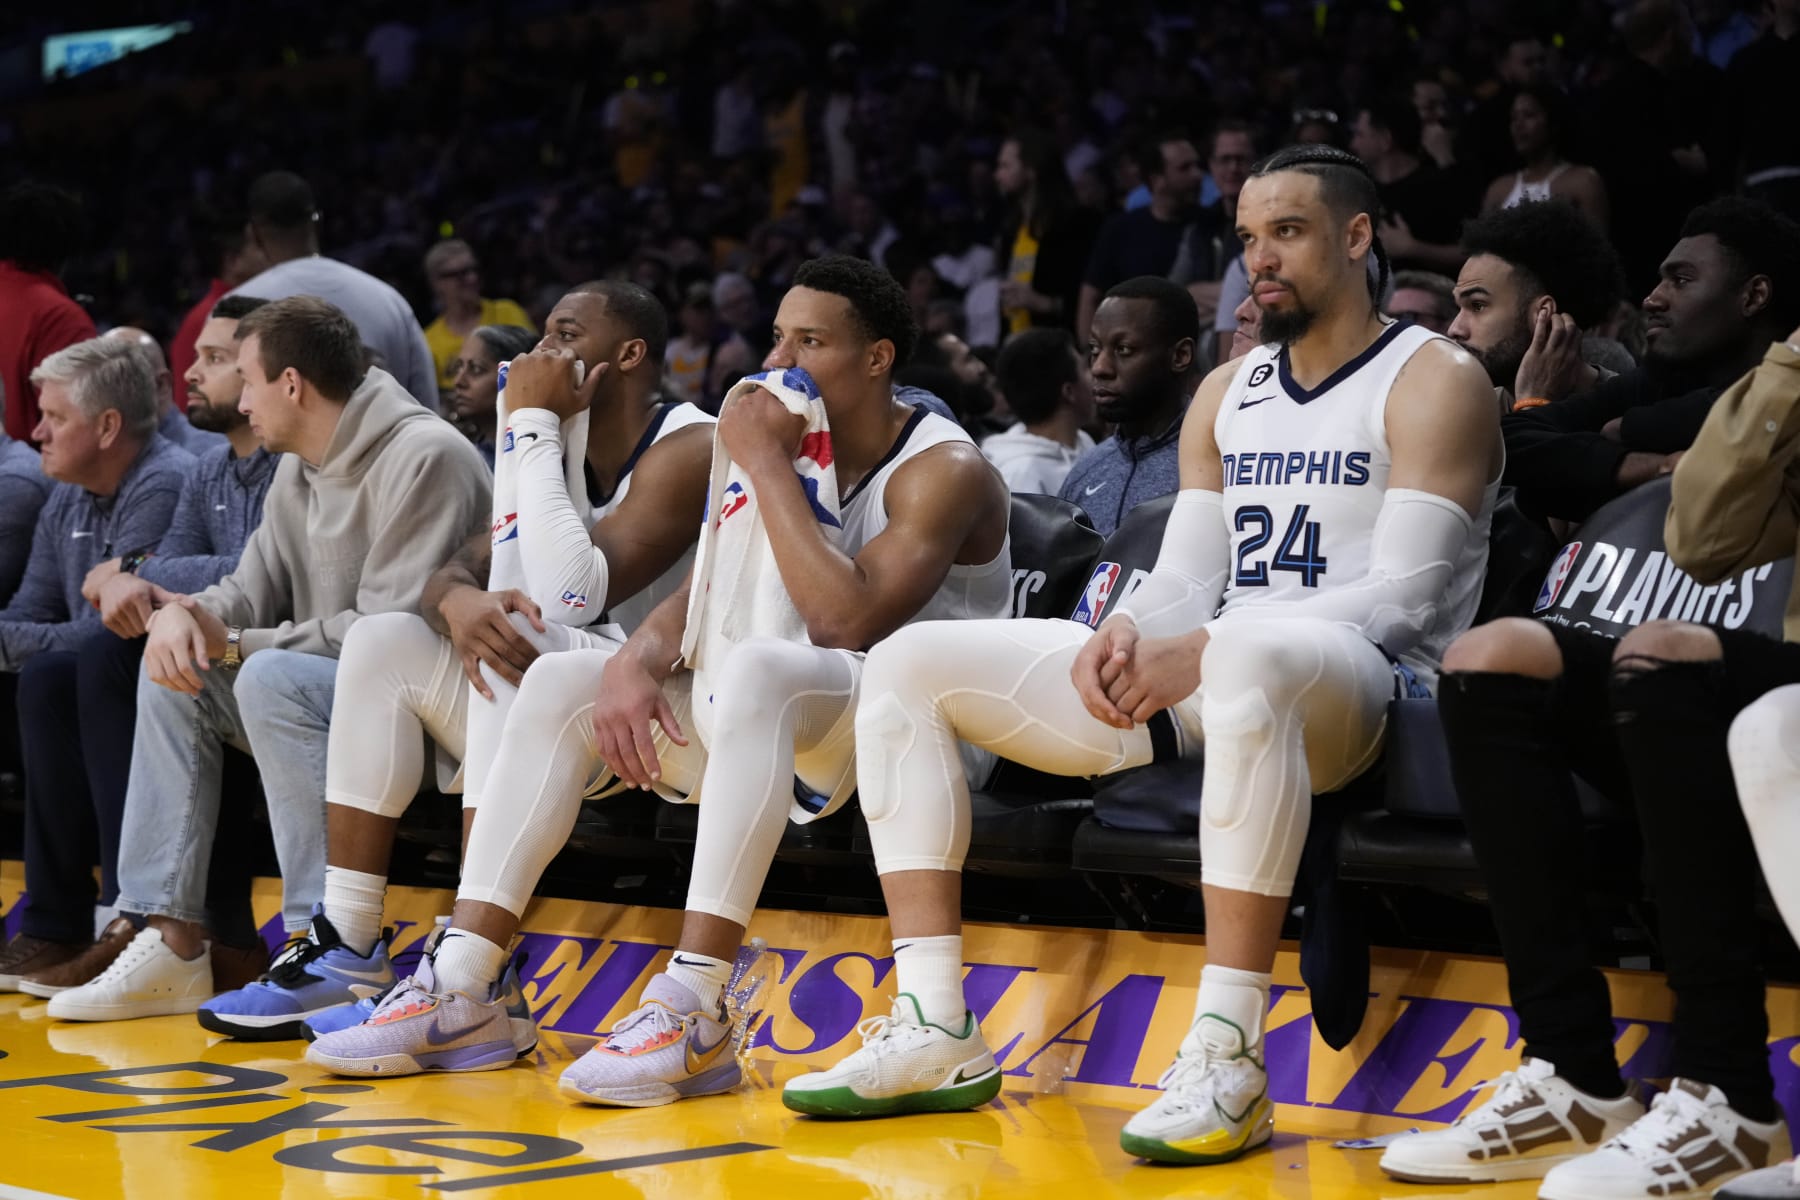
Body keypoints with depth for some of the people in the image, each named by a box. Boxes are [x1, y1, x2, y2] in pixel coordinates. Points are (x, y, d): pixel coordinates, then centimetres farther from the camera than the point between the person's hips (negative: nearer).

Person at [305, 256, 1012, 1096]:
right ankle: (461, 991, -9)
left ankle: (692, 1011, -42)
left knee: (755, 668, -38)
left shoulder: (942, 471, -12)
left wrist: (767, 465, -21)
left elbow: (845, 622, -26)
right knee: (560, 684, -1)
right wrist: (637, 660, -13)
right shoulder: (791, 451, 13)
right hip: (800, 743, 9)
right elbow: (698, 598, 10)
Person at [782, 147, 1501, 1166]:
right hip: (1202, 675, 8)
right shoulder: (1226, 393, 21)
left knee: (1250, 654, -46)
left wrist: (1198, 653, -22)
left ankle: (1226, 1061, -43)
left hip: (1361, 687, -8)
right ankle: (936, 1032, -10)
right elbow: (1185, 579, 17)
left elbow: (1403, 599, -13)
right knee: (911, 663, -3)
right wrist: (1124, 636, -10)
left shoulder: (1434, 381, -1)